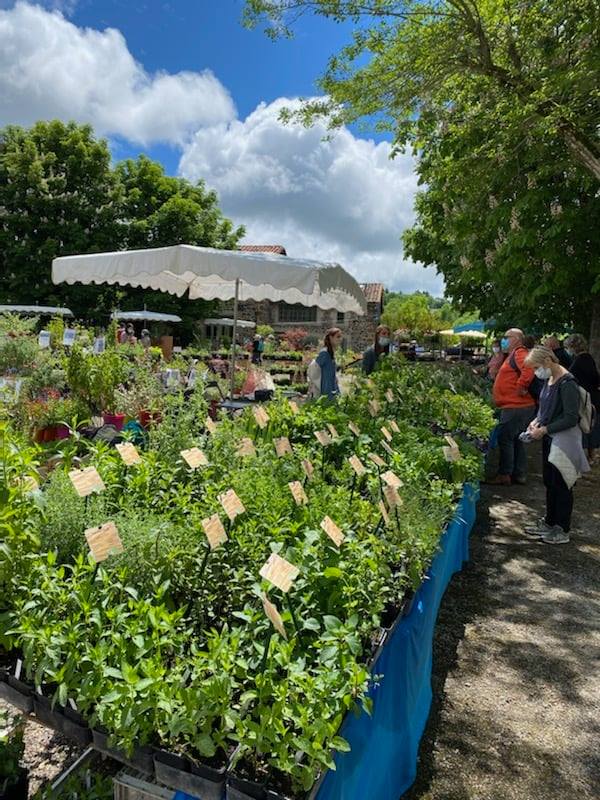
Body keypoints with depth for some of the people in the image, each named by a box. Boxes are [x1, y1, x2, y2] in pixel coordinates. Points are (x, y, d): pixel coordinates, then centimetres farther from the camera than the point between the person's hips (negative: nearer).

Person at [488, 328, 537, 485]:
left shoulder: (519, 353, -13)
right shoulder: (512, 355, 19)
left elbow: (528, 369, -32)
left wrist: (521, 388, -25)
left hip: (515, 406, -11)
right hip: (516, 406, 11)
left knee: (505, 438, -6)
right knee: (516, 440, 16)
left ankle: (504, 475, 0)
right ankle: (520, 475, 24)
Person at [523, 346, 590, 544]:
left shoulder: (567, 383, -21)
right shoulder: (549, 379, 6)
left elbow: (571, 419, -21)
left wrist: (545, 429, -20)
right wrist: (537, 420, 2)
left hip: (564, 442, -9)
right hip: (549, 439, 9)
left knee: (561, 485, 2)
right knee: (549, 483, 18)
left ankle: (563, 530, 16)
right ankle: (549, 522, 32)